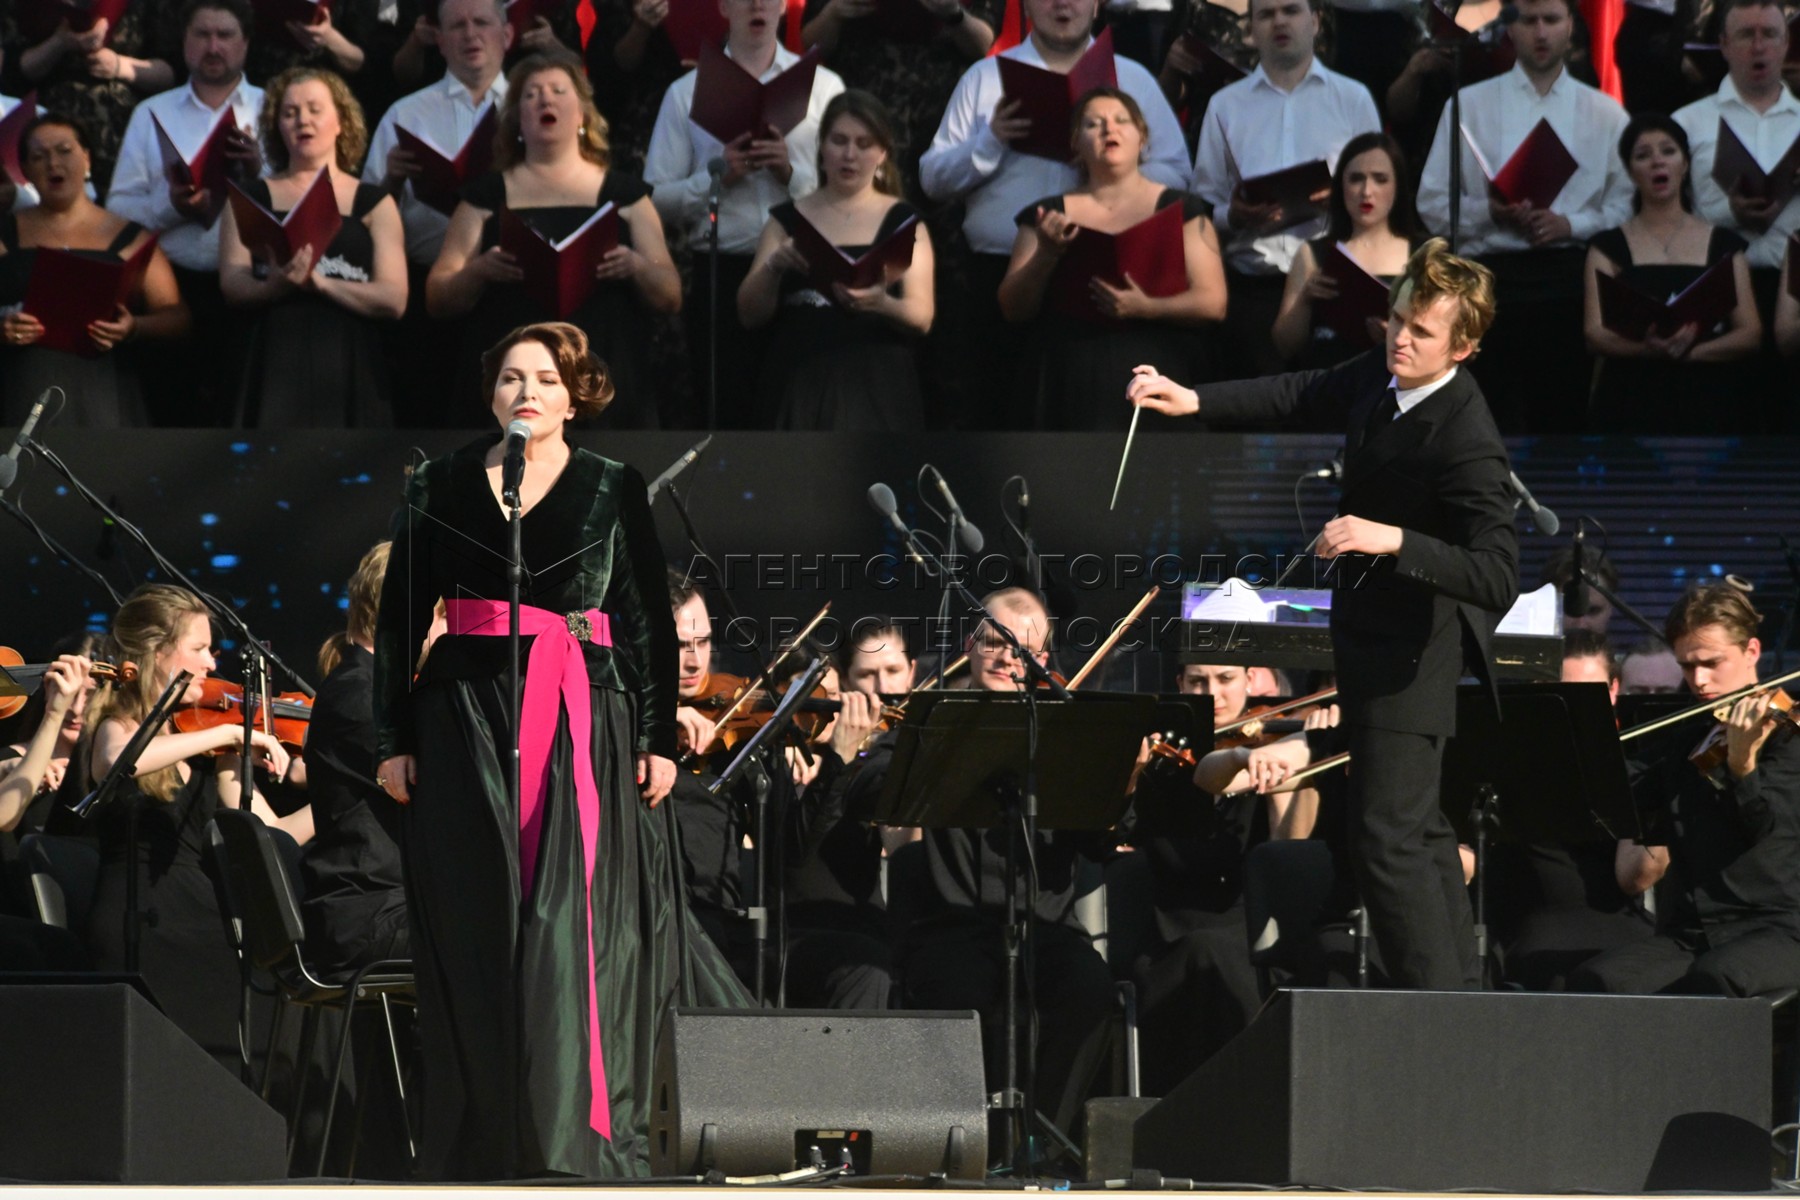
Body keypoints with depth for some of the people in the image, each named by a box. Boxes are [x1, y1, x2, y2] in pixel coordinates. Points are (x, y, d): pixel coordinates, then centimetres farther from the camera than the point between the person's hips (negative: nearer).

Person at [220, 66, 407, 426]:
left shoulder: (374, 204, 13)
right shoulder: (252, 199, 16)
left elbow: (393, 300, 1)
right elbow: (233, 285, 3)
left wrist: (318, 282, -12)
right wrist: (277, 285, -19)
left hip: (350, 366, 0)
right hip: (277, 366, 0)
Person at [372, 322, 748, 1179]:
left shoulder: (613, 491, 6)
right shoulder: (442, 487, 8)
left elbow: (650, 623, 5)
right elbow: (399, 618, 7)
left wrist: (658, 738, -2)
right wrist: (394, 739, 1)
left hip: (585, 726, -1)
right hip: (467, 729, 1)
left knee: (575, 922, -8)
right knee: (480, 930, 0)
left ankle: (575, 1134, -6)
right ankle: (484, 1137, 5)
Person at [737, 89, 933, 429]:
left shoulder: (903, 222, 8)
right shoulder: (788, 220, 12)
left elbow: (922, 318, -2)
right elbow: (749, 315, 5)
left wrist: (879, 304, -24)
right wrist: (774, 266, -15)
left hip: (877, 390, -1)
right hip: (799, 389, 1)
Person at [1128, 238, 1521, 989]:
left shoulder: (1466, 442, -30)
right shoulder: (1383, 374, -4)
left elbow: (1497, 578, -37)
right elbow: (1308, 397, 15)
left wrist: (1392, 540, -44)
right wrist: (1193, 401, 6)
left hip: (1409, 646, -10)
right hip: (1368, 628, 10)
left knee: (1387, 837, -11)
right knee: (1417, 827, 20)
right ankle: (1459, 990, 31)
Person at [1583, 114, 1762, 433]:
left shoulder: (1724, 245, 15)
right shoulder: (1609, 247, 13)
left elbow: (1751, 335, 7)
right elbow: (1595, 335, 1)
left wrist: (1691, 351, -12)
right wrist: (1649, 346, -19)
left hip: (1711, 406, 1)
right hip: (1632, 405, -1)